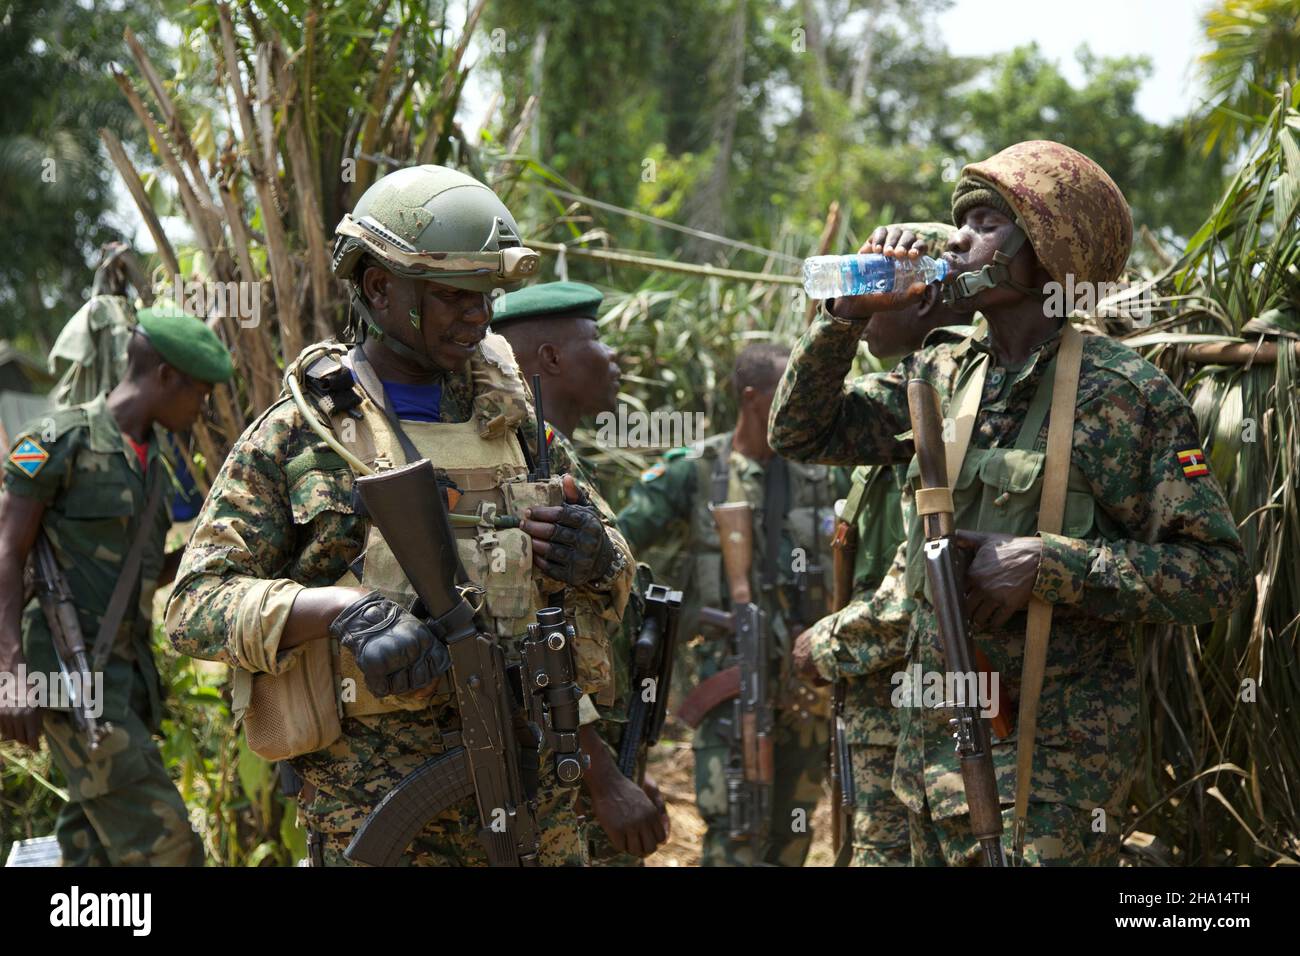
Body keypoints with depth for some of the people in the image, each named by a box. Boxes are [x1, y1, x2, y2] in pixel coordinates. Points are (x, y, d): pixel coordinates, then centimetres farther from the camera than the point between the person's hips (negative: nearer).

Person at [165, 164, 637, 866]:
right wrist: (343, 609, -24)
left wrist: (595, 557, -6)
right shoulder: (293, 436, -1)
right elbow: (195, 606, -7)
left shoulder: (510, 417, 13)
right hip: (376, 801, -4)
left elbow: (612, 589, 19)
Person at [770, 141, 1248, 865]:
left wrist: (1048, 563, -21)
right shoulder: (941, 376, 9)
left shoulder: (1123, 391, -10)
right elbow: (802, 433, 13)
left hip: (1053, 754, -6)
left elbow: (1217, 573, -13)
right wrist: (846, 314, 0)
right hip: (933, 734, 6)